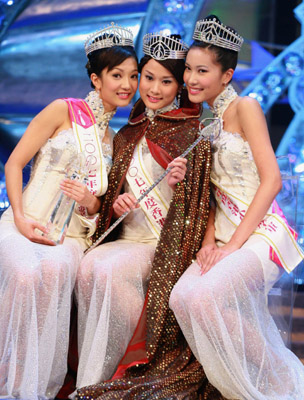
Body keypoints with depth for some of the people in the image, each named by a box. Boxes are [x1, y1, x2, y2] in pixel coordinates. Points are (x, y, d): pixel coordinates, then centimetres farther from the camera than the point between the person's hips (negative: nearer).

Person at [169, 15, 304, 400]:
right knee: (181, 297, -19)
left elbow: (271, 179, -12)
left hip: (261, 232, -7)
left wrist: (234, 243, -16)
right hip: (226, 235, 7)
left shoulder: (244, 107, -5)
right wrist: (210, 239, 1)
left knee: (205, 296, -29)